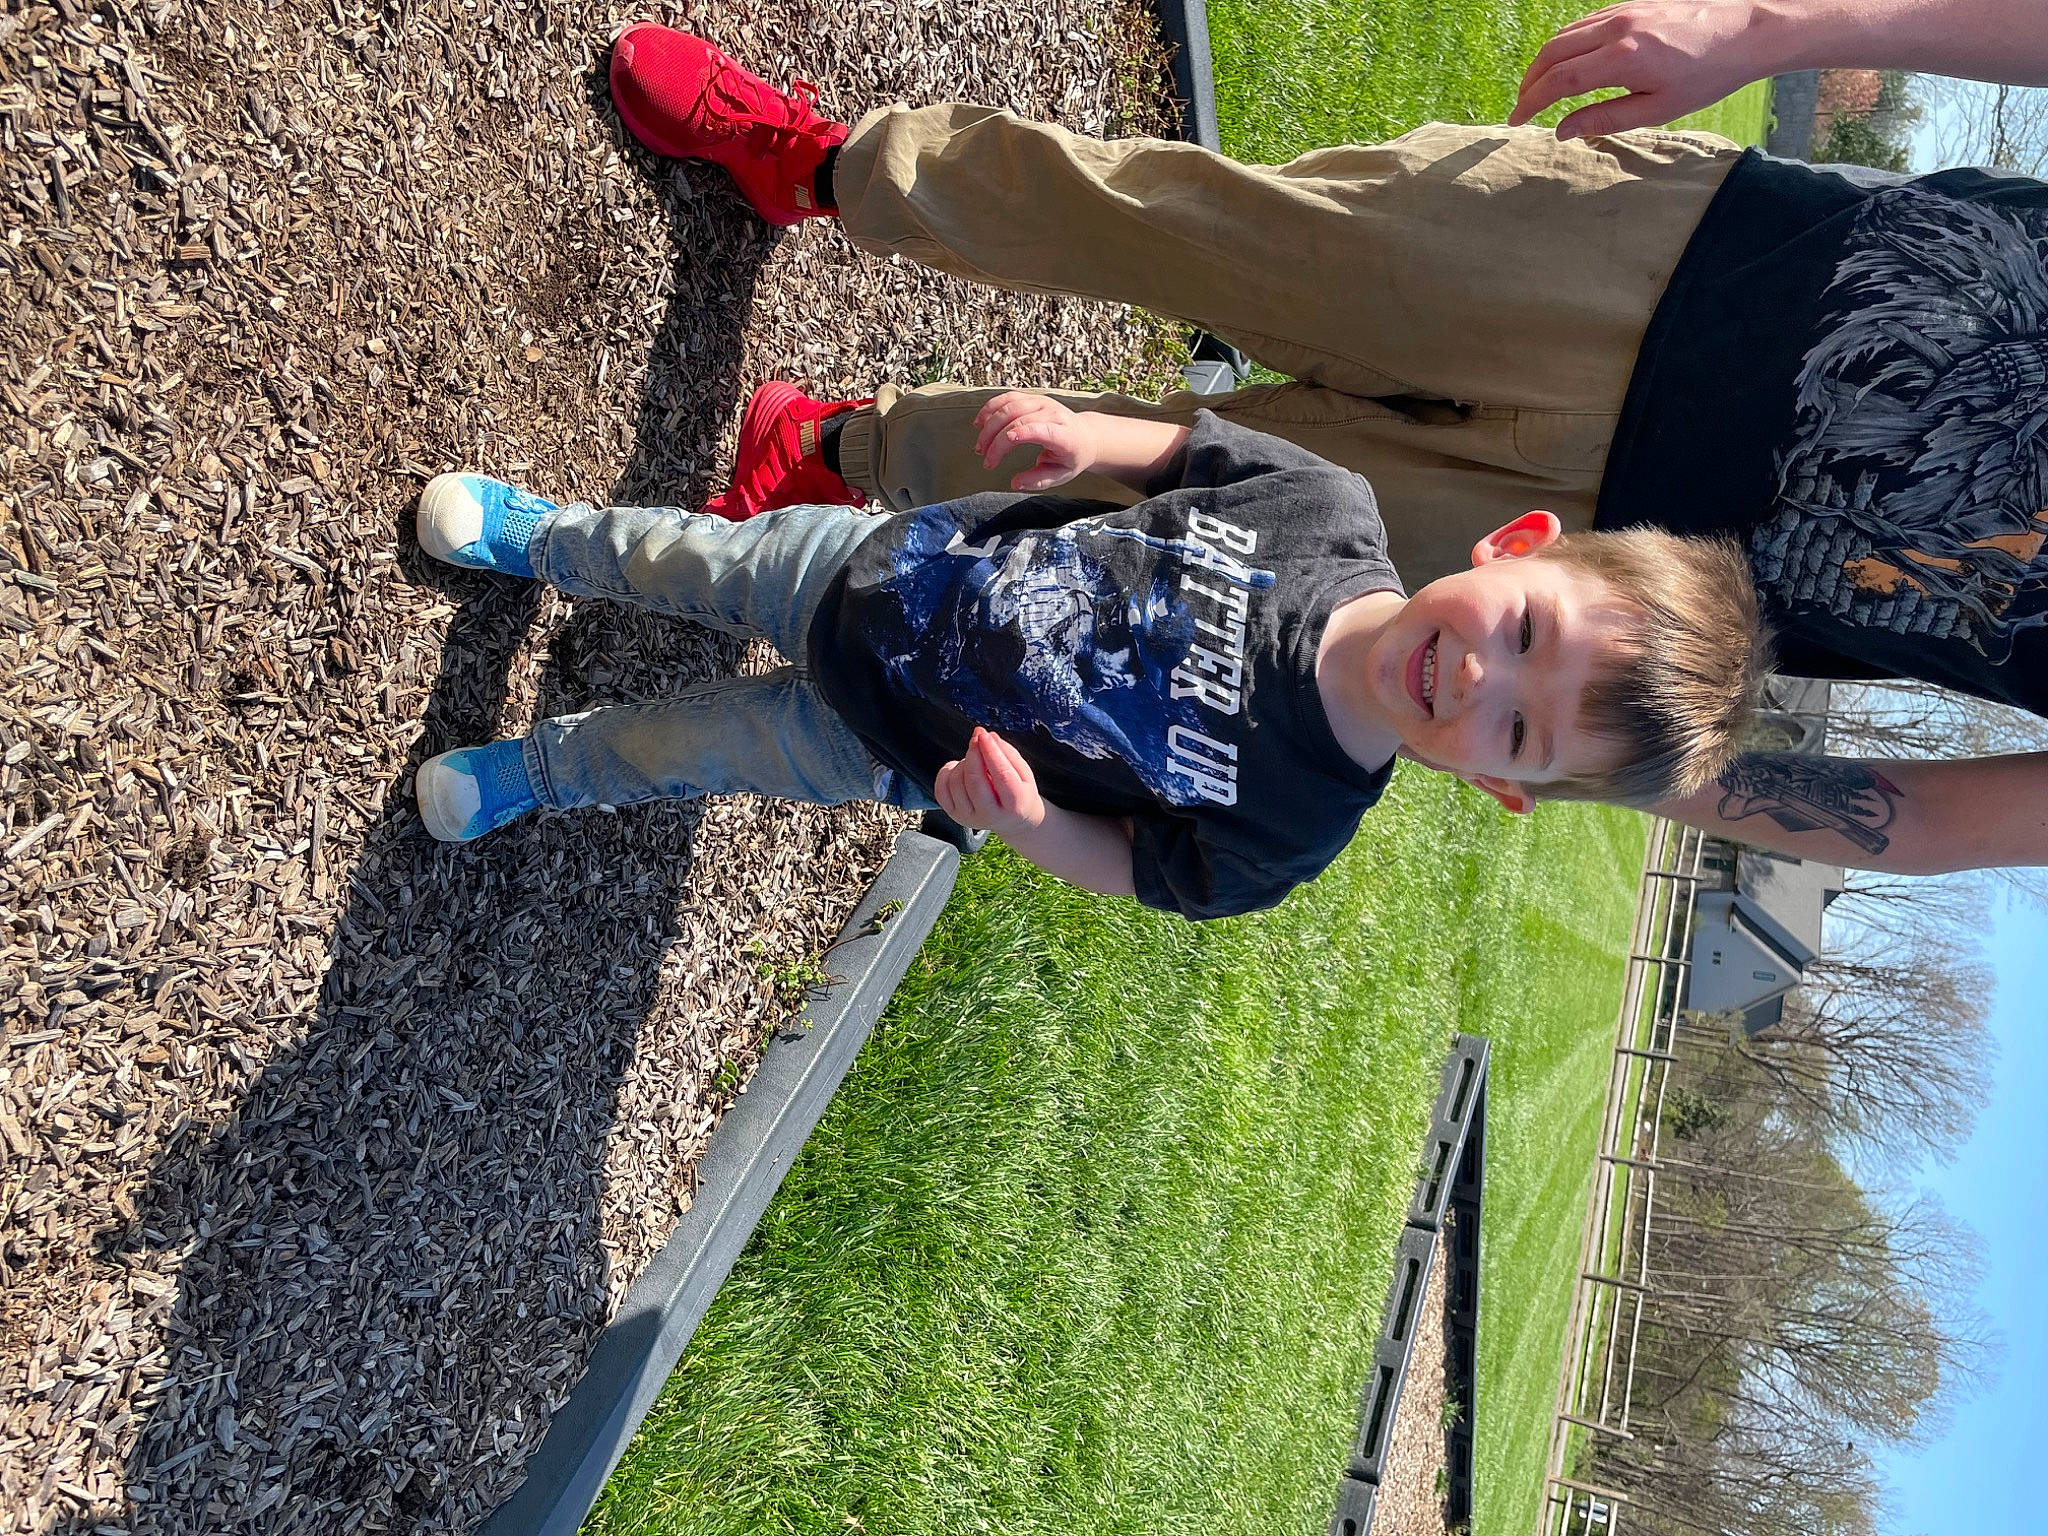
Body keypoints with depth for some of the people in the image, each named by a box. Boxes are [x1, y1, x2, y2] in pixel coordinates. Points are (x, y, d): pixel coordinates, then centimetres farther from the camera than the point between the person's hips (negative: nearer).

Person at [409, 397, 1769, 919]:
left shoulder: (1285, 831, -29)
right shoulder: (1327, 506, -26)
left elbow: (1133, 862, -16)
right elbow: (1184, 446, -7)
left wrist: (1020, 815, -33)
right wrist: (1080, 432, -24)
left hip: (883, 744, -1)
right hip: (894, 566, 1)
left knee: (674, 747, 15)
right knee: (696, 557, 18)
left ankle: (542, 772, 52)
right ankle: (542, 536, 54)